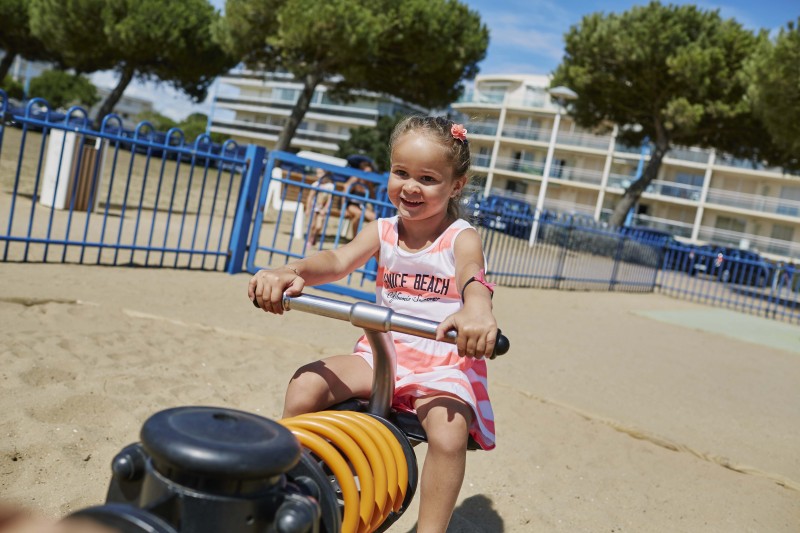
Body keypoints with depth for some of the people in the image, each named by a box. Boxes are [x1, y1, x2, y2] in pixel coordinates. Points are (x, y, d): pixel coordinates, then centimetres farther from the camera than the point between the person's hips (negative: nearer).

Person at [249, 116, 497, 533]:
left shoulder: (461, 238, -8)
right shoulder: (382, 231, 2)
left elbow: (473, 278, -30)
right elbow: (338, 260, -16)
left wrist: (476, 310, -56)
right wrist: (292, 271, -39)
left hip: (442, 363, -3)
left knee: (449, 432, -31)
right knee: (305, 385, -16)